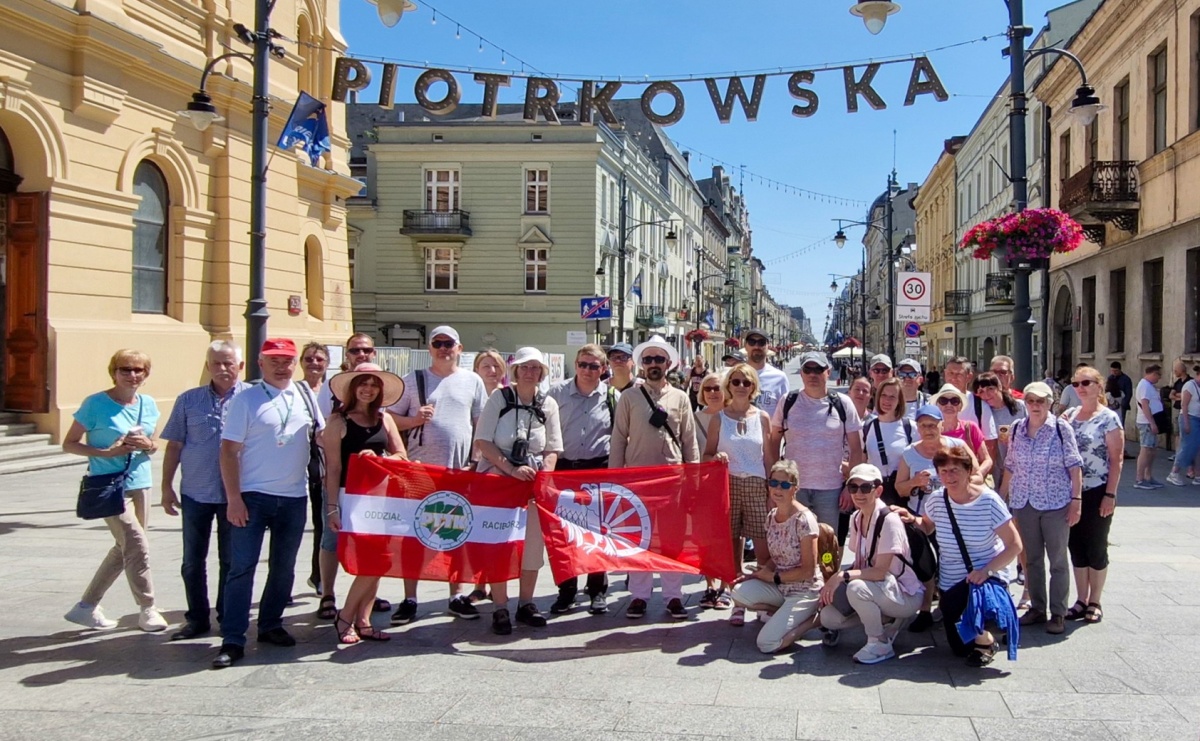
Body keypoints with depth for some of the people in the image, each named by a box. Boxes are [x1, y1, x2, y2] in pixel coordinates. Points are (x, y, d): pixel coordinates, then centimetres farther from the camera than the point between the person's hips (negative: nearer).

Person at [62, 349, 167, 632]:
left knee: (124, 549, 12)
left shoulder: (148, 404, 7)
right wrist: (107, 452, -19)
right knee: (137, 546, -10)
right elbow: (69, 444, -6)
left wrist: (148, 445, -7)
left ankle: (86, 607, 25)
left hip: (140, 484, 7)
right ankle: (147, 609, 6)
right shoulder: (96, 404, -9)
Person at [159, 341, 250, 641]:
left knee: (231, 560, 10)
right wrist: (167, 487, 4)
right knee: (193, 560, 8)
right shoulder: (188, 400, 3)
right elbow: (174, 446, 7)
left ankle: (228, 618, 22)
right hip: (195, 492, 2)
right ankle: (197, 618, 20)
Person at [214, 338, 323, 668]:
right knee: (242, 567, -4)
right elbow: (229, 450, -8)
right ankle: (233, 640, 0)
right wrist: (233, 498, -13)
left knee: (284, 567, 13)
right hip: (252, 496, -4)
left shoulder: (305, 395, 7)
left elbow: (321, 435, 17)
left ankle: (271, 624, 28)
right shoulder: (245, 400, -6)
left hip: (294, 497, 5)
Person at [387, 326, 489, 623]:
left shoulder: (472, 381, 8)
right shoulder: (414, 380, 5)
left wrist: (475, 460, 0)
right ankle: (409, 599, 7)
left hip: (460, 470, 1)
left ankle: (456, 595, 18)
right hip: (420, 469, -1)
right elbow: (391, 419, 6)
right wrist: (415, 420, -13)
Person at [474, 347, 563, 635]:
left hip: (534, 479, 3)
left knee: (534, 540, 4)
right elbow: (482, 442, -8)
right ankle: (500, 608, 4)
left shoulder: (548, 404, 5)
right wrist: (512, 469, -17)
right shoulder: (499, 398, -3)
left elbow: (552, 449, 8)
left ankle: (526, 603, 18)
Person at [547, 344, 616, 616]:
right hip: (564, 468, 1)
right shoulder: (557, 392, 1)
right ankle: (566, 591, 15)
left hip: (600, 470, 0)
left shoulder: (613, 397, 2)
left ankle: (598, 591, 16)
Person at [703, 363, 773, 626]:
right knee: (731, 547, 3)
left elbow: (769, 457, 8)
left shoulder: (762, 418, 7)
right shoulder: (718, 418, 6)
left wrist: (773, 489, 3)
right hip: (728, 485, 0)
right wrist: (717, 458, -14)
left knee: (764, 548, -6)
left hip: (757, 486, 0)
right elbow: (706, 455, 8)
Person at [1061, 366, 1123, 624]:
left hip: (1097, 492, -5)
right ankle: (1081, 600, 22)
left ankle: (1095, 602, 18)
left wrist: (1110, 495, -14)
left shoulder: (1108, 418, -8)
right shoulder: (1070, 414, 8)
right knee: (1076, 548, 11)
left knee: (1096, 549, 6)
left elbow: (1117, 459, -10)